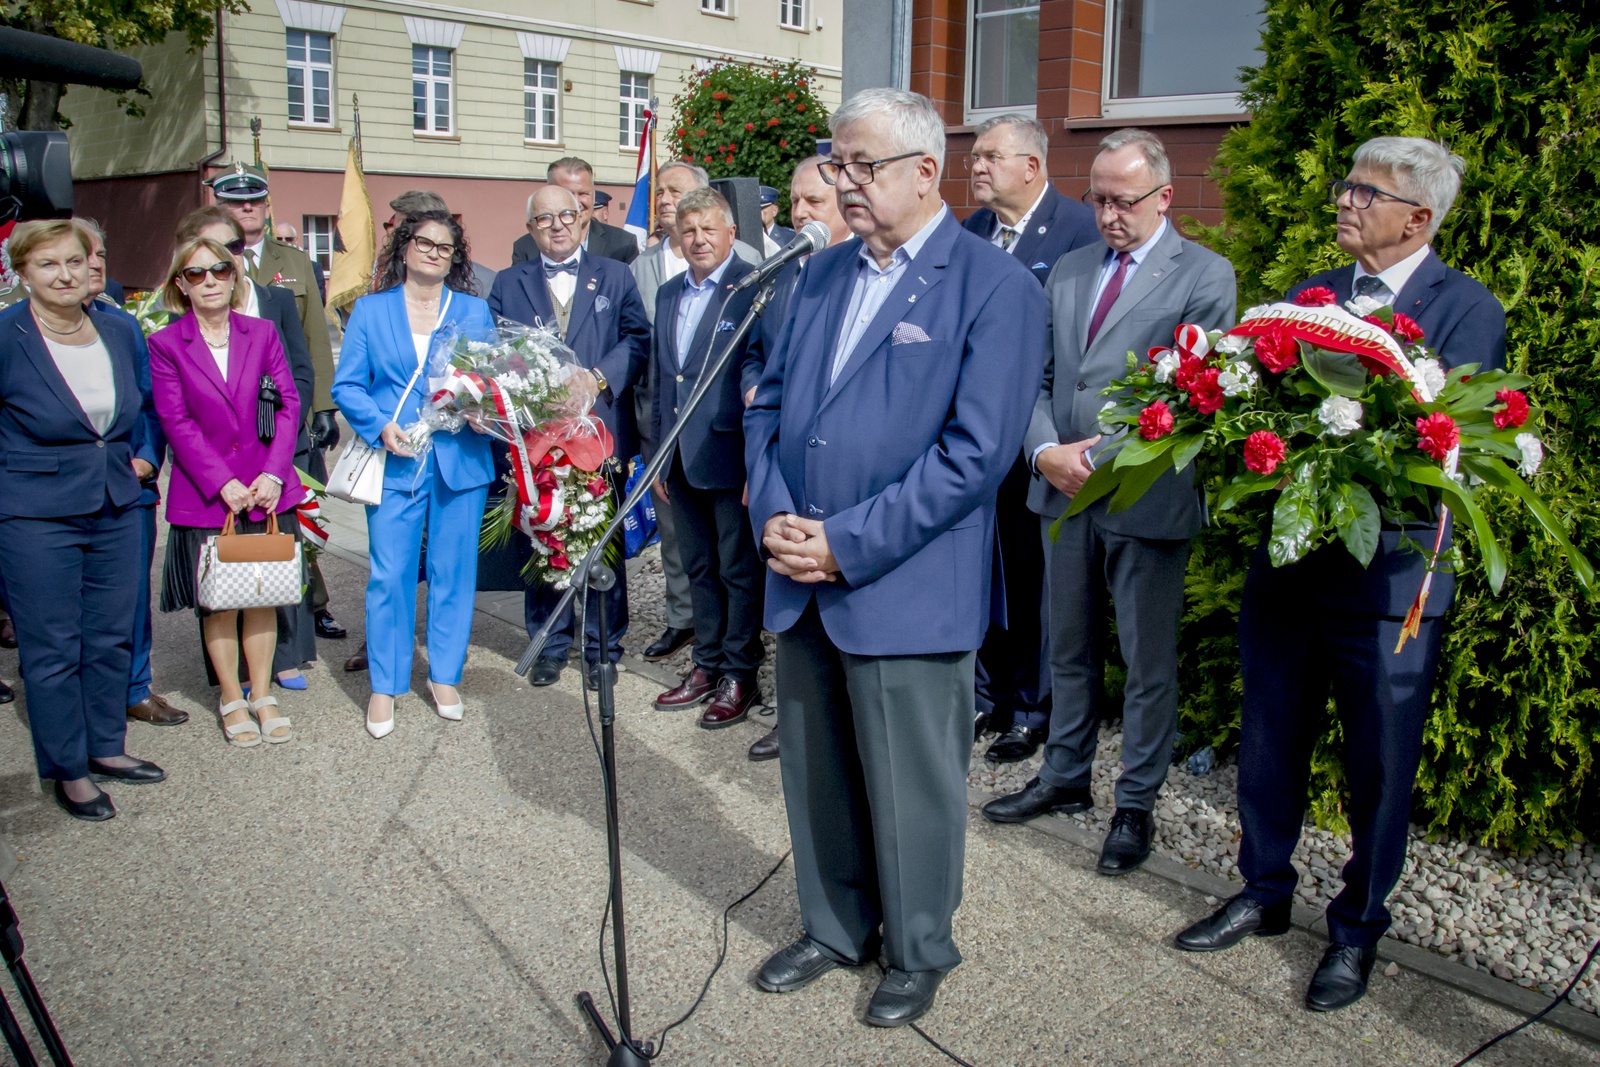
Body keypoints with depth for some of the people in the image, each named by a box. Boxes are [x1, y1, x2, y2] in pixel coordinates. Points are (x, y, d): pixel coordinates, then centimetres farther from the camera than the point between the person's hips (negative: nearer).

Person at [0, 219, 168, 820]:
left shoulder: (119, 330, 3)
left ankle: (105, 747, 30)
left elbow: (145, 404, 20)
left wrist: (141, 456, 13)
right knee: (52, 650, 4)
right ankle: (67, 770, 18)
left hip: (116, 508, 5)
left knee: (112, 636, 14)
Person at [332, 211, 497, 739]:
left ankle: (444, 675, 21)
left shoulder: (475, 312, 11)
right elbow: (347, 385, 5)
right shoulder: (370, 310, 9)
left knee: (453, 571, 6)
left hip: (460, 459, 1)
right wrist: (380, 426, -12)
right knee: (390, 574, -3)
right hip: (396, 462, -1)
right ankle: (384, 685, 10)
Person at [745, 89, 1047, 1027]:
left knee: (911, 788, 8)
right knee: (816, 773, 18)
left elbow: (976, 451, -17)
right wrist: (773, 513, -4)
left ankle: (920, 952, 32)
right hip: (803, 583, 6)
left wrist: (849, 545, -18)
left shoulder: (995, 288, -10)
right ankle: (835, 929, 39)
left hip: (908, 590, -6)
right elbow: (771, 402, 14)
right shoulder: (823, 272, 12)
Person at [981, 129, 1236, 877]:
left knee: (1149, 662, 6)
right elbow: (1037, 378, 11)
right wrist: (1046, 451, -8)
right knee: (1069, 649, 17)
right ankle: (1065, 779, 33)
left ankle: (1136, 805, 22)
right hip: (1063, 490, 5)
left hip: (1147, 499, -5)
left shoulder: (1204, 276, -5)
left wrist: (1100, 457, -16)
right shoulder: (1067, 271, 12)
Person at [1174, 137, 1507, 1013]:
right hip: (1285, 560, 5)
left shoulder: (1468, 312, -6)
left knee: (1379, 768, 8)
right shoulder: (1308, 295, 10)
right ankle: (1264, 894, 37)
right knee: (1269, 743, 16)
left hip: (1390, 580, -4)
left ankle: (1357, 928, 29)